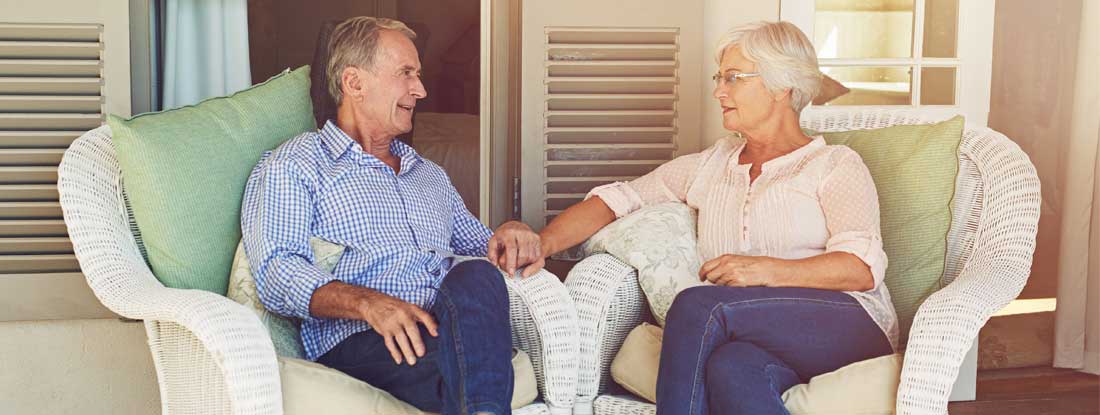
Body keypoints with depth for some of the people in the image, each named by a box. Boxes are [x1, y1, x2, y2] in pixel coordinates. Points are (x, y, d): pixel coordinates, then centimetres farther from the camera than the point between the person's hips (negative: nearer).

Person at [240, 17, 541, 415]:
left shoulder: (430, 174, 33)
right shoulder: (291, 167, 11)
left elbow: (477, 244, 36)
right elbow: (277, 273, -4)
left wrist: (508, 235, 9)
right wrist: (368, 303, -23)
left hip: (452, 322, 6)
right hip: (357, 339, -5)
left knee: (475, 277, -33)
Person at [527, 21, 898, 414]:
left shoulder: (835, 164, 8)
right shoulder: (710, 165, 23)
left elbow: (863, 269, -6)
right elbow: (619, 198, 15)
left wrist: (765, 270, -18)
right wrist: (542, 243, -1)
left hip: (845, 327, -3)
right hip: (762, 344, 3)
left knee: (696, 305, -29)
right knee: (729, 367, -36)